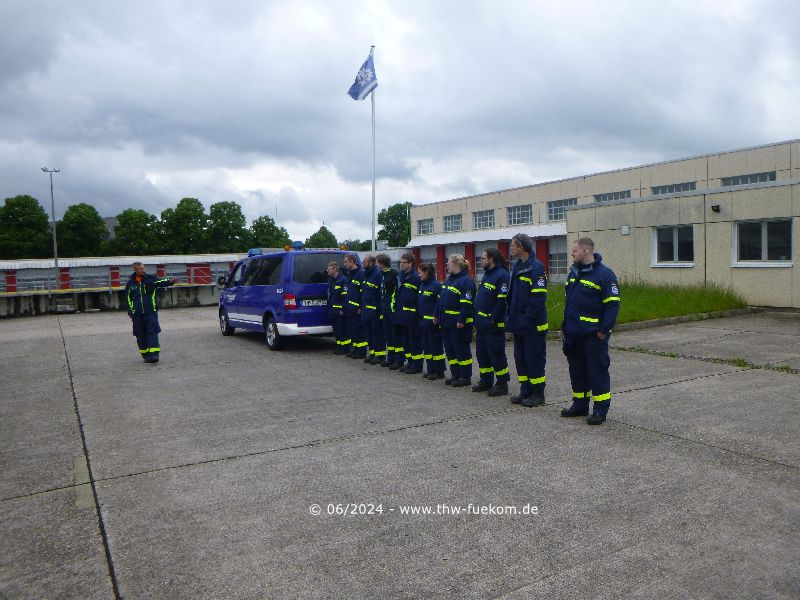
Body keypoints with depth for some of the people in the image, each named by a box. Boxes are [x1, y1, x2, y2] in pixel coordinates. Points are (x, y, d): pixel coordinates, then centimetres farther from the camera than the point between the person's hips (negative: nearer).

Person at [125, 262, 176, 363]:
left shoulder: (150, 278, 2)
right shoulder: (130, 283, 6)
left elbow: (160, 281, -17)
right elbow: (128, 299, 13)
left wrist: (170, 281, -37)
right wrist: (131, 311, 8)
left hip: (151, 311, -2)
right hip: (137, 314, 2)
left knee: (152, 332, -9)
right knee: (141, 335, 8)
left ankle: (154, 354, -11)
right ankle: (146, 355, 19)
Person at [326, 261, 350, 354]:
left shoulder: (343, 280, -13)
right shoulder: (330, 279, 14)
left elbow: (345, 296, -17)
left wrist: (343, 309, -20)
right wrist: (329, 307, 14)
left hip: (339, 311, -8)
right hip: (332, 310, 8)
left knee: (342, 329, -4)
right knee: (336, 329, 12)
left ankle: (345, 348, 4)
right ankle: (339, 346, 21)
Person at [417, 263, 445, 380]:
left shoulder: (436, 285, -13)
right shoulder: (422, 286, 13)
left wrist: (436, 317, -23)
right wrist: (419, 316, 12)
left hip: (433, 322, -9)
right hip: (423, 321, 9)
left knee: (436, 347, -2)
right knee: (426, 346, 13)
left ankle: (439, 372, 6)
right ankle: (431, 369, 22)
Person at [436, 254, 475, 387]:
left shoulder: (466, 281, -14)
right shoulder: (448, 279, 16)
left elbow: (466, 304, -20)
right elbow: (441, 300, 20)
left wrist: (461, 320, -24)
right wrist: (437, 315, 16)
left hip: (458, 323, -9)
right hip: (446, 322, 9)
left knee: (462, 350, -1)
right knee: (450, 350, 13)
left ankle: (465, 377, 8)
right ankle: (455, 375, 23)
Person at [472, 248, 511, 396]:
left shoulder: (502, 275, -14)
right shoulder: (486, 274, 16)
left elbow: (502, 300, -21)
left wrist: (493, 319, -21)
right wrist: (477, 317, 14)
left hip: (494, 324, -10)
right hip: (481, 323, 10)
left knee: (496, 355, -3)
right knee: (482, 353, 15)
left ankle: (502, 384, 7)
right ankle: (486, 381, 26)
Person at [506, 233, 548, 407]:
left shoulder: (536, 267, -14)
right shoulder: (517, 266, 14)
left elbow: (539, 296, -20)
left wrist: (528, 318, -20)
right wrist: (511, 316, 14)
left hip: (533, 325, -9)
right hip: (518, 324, 9)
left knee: (534, 359, 0)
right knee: (520, 358, 14)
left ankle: (538, 394, 11)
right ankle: (525, 391, 24)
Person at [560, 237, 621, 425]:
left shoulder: (605, 274, -11)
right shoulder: (574, 272, 13)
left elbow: (613, 305, -14)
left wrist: (603, 331, -17)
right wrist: (566, 326, 15)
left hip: (593, 334, -8)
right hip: (573, 333, 8)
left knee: (597, 371, 0)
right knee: (577, 370, 14)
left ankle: (601, 409, 9)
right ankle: (580, 405, 27)